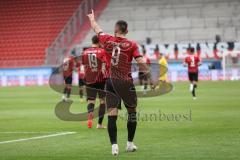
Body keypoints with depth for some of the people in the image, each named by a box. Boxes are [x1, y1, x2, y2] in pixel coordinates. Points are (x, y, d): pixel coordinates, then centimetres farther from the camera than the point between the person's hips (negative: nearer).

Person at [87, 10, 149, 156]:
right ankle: (130, 144, 20)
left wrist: (92, 18, 38)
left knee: (112, 114, 0)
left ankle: (114, 145, -7)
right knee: (132, 111, 15)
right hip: (125, 82, -2)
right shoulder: (131, 45, -6)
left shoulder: (108, 40, 1)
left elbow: (96, 29, 19)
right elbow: (141, 62, -14)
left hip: (110, 82, 2)